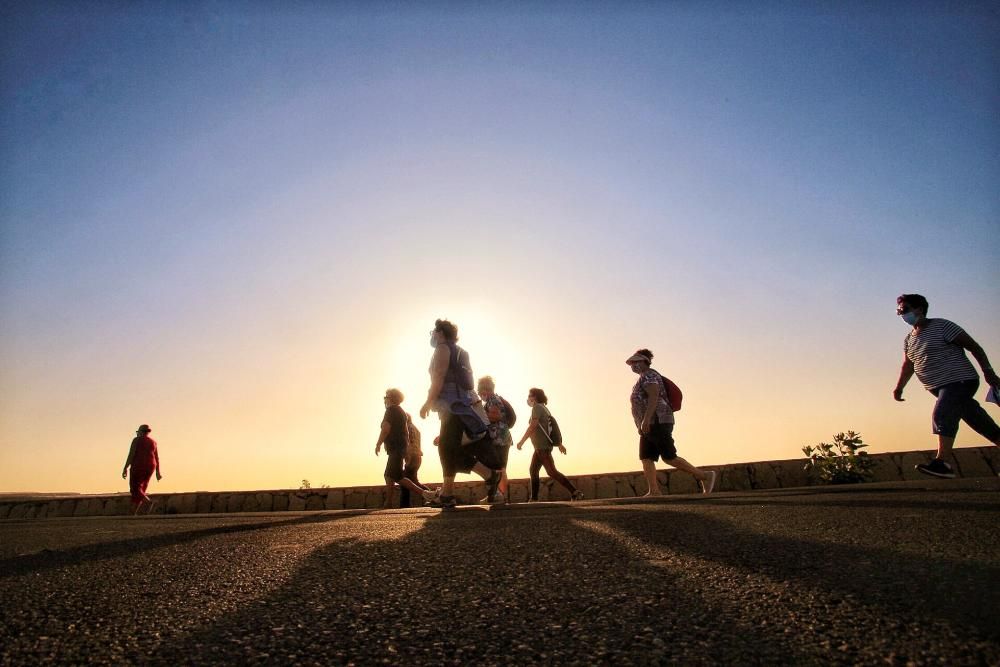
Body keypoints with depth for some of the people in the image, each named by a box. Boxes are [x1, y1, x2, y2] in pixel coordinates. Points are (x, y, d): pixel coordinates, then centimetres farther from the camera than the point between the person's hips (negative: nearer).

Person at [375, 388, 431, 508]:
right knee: (389, 475, 12)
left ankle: (424, 492, -21)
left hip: (395, 448, -10)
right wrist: (406, 447, 23)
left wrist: (378, 444, -11)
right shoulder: (401, 411, 20)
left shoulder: (391, 410, -8)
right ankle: (388, 503, 10)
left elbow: (386, 429, -17)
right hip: (401, 447, 10)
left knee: (398, 477, -14)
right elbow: (406, 431, 22)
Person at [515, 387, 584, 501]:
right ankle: (534, 499, 17)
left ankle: (575, 493, -14)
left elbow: (532, 426, -19)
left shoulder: (537, 407, -10)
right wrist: (559, 443, 24)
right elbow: (552, 426, 21)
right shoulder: (544, 408, 18)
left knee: (552, 472, -11)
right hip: (540, 447, 10)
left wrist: (521, 441, -15)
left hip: (542, 446, -10)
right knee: (533, 470, 13)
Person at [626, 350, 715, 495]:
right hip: (651, 426, 10)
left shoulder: (648, 375, -8)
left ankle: (704, 475, 1)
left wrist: (646, 419, -30)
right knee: (646, 458, 0)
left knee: (669, 458, -9)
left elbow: (654, 397, -22)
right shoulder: (644, 378, 23)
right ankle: (654, 491, -6)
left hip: (657, 423, -10)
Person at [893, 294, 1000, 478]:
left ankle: (941, 463, -28)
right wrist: (899, 387, -5)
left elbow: (973, 346, -7)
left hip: (959, 380, -8)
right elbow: (907, 365, 8)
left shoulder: (942, 326, -8)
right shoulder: (909, 339, 13)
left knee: (942, 415, -23)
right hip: (942, 387, 8)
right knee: (979, 420, 14)